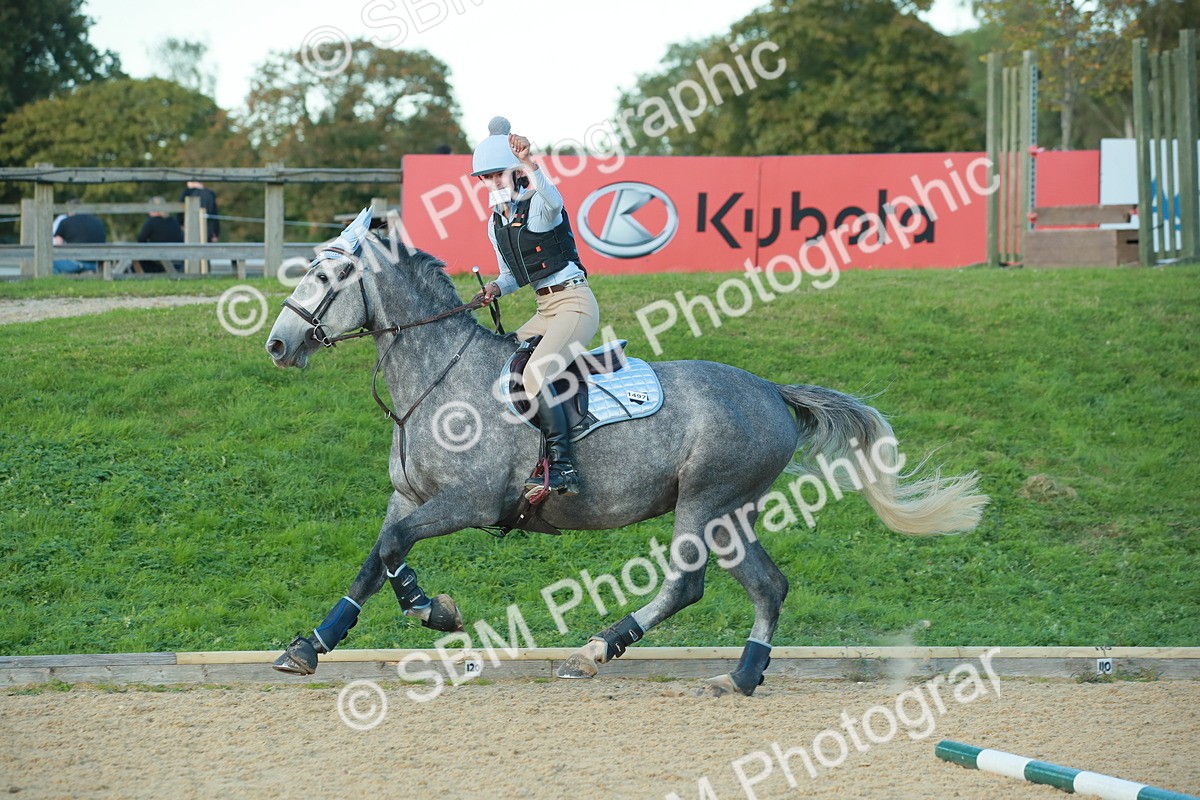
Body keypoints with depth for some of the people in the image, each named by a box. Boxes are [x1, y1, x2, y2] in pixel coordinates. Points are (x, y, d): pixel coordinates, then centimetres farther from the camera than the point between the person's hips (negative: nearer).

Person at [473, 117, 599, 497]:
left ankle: (562, 466, -29)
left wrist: (528, 163, -53)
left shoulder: (539, 206, -11)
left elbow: (552, 199, -38)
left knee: (535, 374, -27)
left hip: (575, 303, -10)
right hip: (545, 311, 10)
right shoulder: (496, 225, 12)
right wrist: (495, 289, 0)